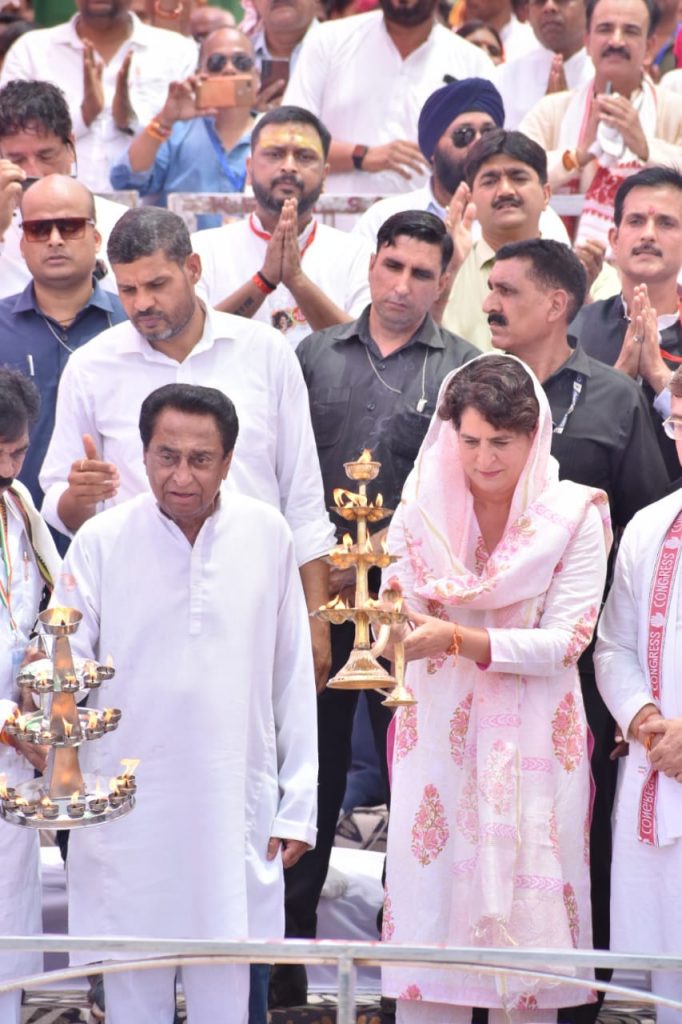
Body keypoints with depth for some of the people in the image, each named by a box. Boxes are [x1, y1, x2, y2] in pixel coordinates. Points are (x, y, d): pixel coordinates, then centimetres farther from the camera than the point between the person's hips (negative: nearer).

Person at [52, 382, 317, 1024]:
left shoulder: (267, 535, 3)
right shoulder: (102, 541, -2)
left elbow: (292, 678, 8)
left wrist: (298, 803, 7)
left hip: (235, 806, 1)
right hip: (127, 808, -1)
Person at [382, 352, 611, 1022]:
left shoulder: (575, 516, -4)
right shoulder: (422, 509, 2)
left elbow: (564, 642, -11)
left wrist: (456, 639, -23)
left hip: (535, 741, -1)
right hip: (439, 733, 2)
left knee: (524, 910, 1)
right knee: (432, 898, -1)